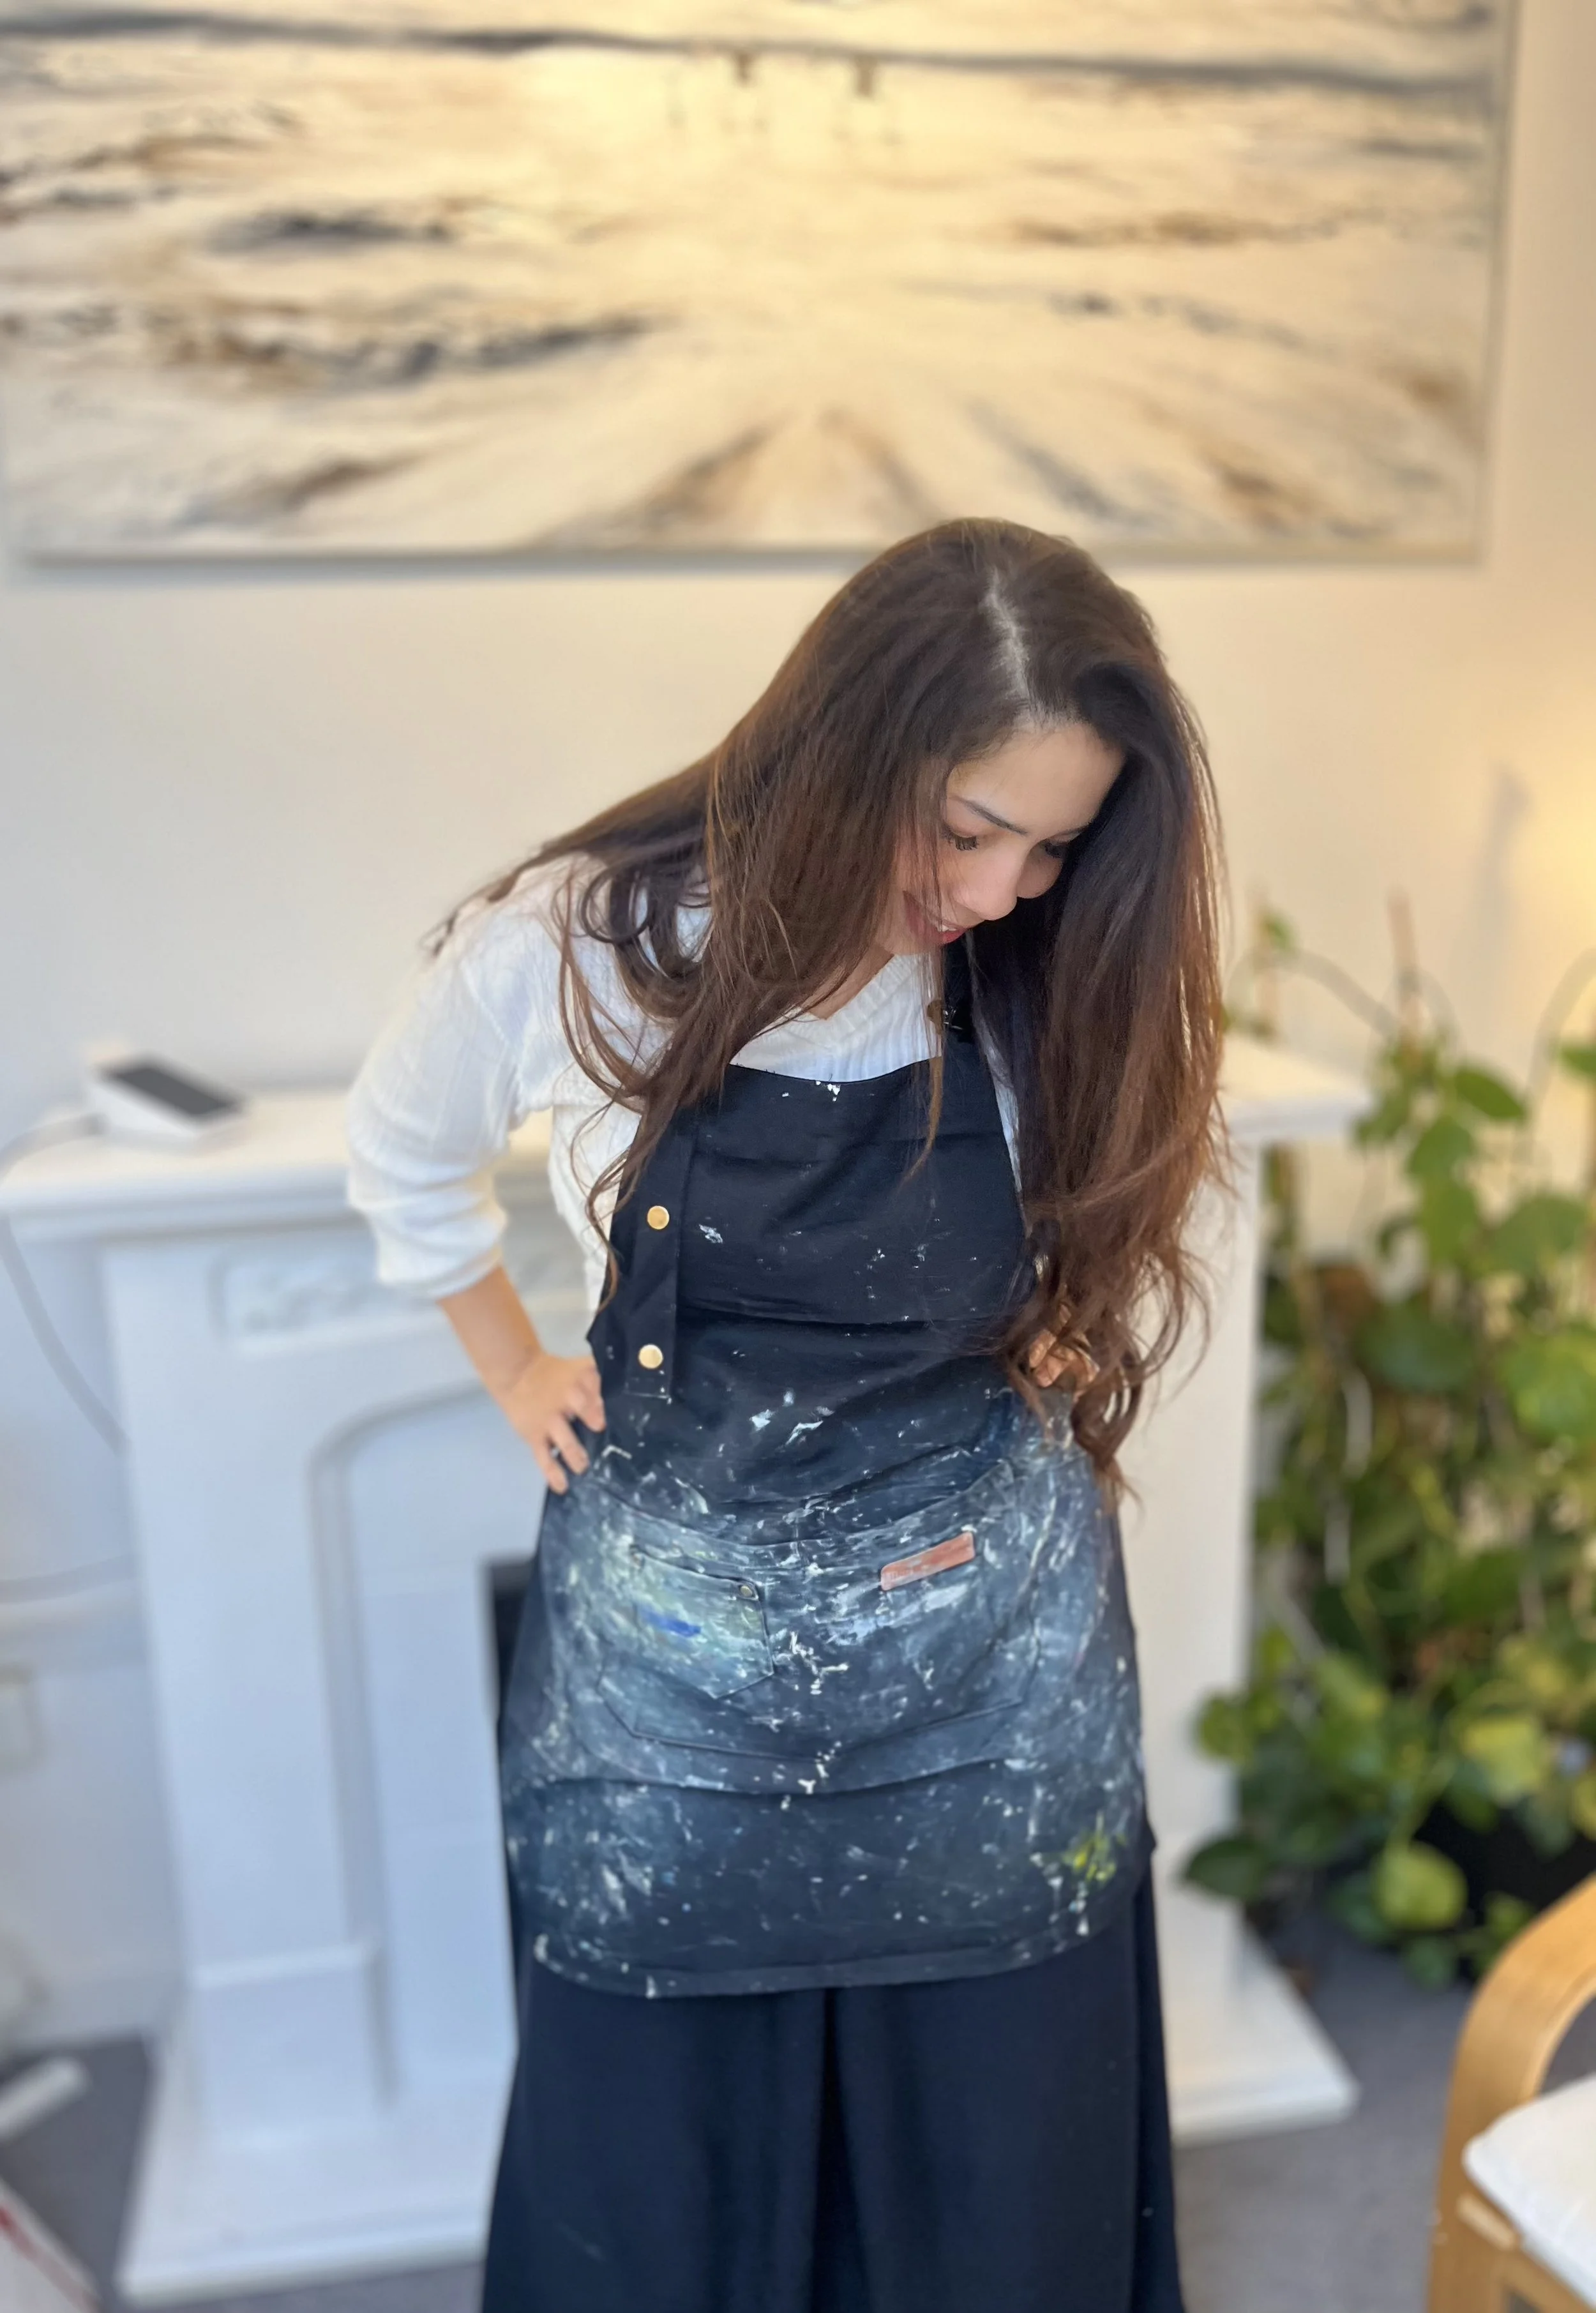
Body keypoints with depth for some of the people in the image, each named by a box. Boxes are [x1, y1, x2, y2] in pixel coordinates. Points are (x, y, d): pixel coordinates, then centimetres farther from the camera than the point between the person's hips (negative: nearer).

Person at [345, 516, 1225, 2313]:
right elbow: (402, 1156, 5)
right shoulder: (579, 946, -16)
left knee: (994, 2148, 18)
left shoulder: (1053, 984, -11)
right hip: (667, 1643, 0)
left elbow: (1120, 1244, 9)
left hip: (990, 1646, 1)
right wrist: (519, 1376, 7)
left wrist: (1048, 1387, -2)